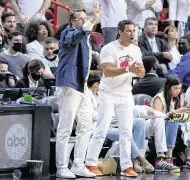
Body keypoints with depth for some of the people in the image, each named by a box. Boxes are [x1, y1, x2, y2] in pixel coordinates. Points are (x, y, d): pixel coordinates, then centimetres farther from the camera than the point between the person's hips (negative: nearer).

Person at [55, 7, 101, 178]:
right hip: (69, 86, -9)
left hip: (82, 86, 9)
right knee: (65, 129, -6)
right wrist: (94, 21, -44)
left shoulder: (85, 39, 19)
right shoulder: (68, 33, -9)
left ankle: (78, 165, 15)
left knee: (85, 127, 9)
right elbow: (78, 35, -32)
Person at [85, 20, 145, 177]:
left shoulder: (136, 50, 6)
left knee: (126, 133, 4)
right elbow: (107, 71, -24)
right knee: (101, 131, -5)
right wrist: (128, 69, -36)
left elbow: (142, 74, 7)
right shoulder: (109, 49, -13)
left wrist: (139, 70, -17)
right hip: (108, 94, -5)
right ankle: (91, 164, 3)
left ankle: (126, 167, 8)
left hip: (126, 95, 5)